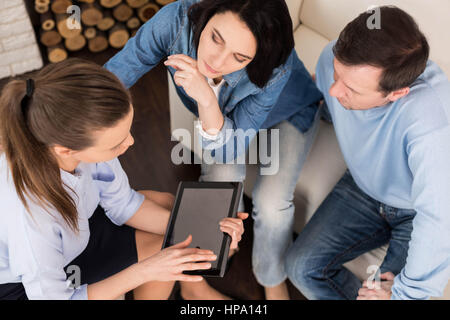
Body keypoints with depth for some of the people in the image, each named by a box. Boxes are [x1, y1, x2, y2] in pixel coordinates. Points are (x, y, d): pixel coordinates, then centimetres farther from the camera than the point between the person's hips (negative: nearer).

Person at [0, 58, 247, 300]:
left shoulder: (80, 136, -28)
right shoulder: (29, 215, -43)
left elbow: (122, 204, -9)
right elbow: (50, 295, -26)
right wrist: (146, 270, -30)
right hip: (24, 285, -6)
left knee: (166, 204, 8)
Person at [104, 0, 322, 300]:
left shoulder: (276, 70, -43)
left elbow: (228, 150, -36)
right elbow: (112, 77, -26)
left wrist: (206, 98, -53)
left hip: (289, 113, -2)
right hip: (219, 111, 2)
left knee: (271, 202, -21)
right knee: (222, 178, -26)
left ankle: (273, 278, 13)